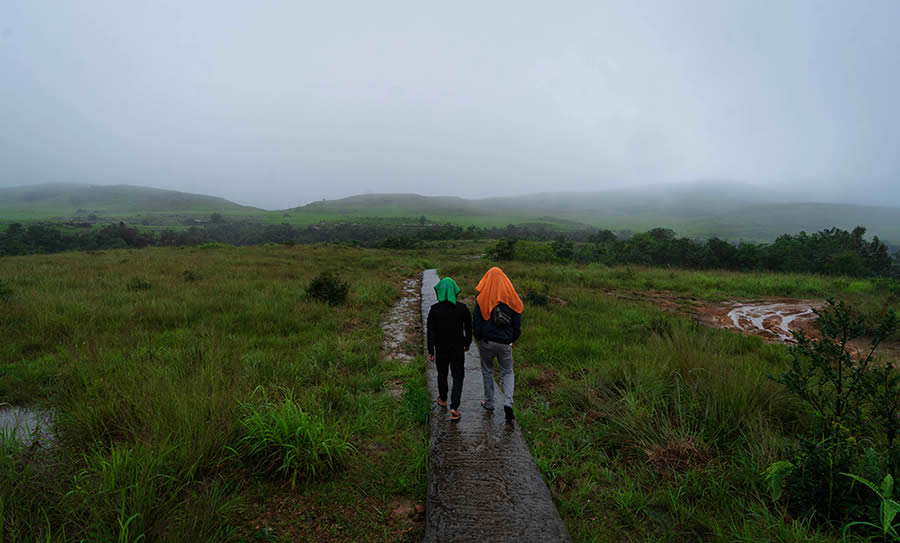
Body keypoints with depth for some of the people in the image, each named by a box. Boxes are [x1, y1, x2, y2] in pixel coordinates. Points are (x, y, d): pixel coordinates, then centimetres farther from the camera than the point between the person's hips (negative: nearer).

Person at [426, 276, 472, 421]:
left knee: (442, 374, 22)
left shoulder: (434, 309, -13)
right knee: (458, 377, 7)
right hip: (458, 349, 0)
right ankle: (454, 407, -4)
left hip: (441, 349, 1)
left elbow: (430, 332, -10)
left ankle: (443, 399, 41)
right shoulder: (462, 308, -9)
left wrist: (430, 351, -2)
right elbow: (468, 328, 1)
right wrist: (467, 344, 17)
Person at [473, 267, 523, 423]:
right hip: (505, 343, 1)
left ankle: (488, 402, 30)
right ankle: (508, 403, -2)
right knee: (508, 372, 16)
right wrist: (512, 338, 15)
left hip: (487, 341, -1)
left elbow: (477, 323, -6)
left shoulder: (482, 299, -11)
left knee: (487, 371, 19)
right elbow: (517, 323, 1)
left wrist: (478, 338, 10)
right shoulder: (512, 299, -5)